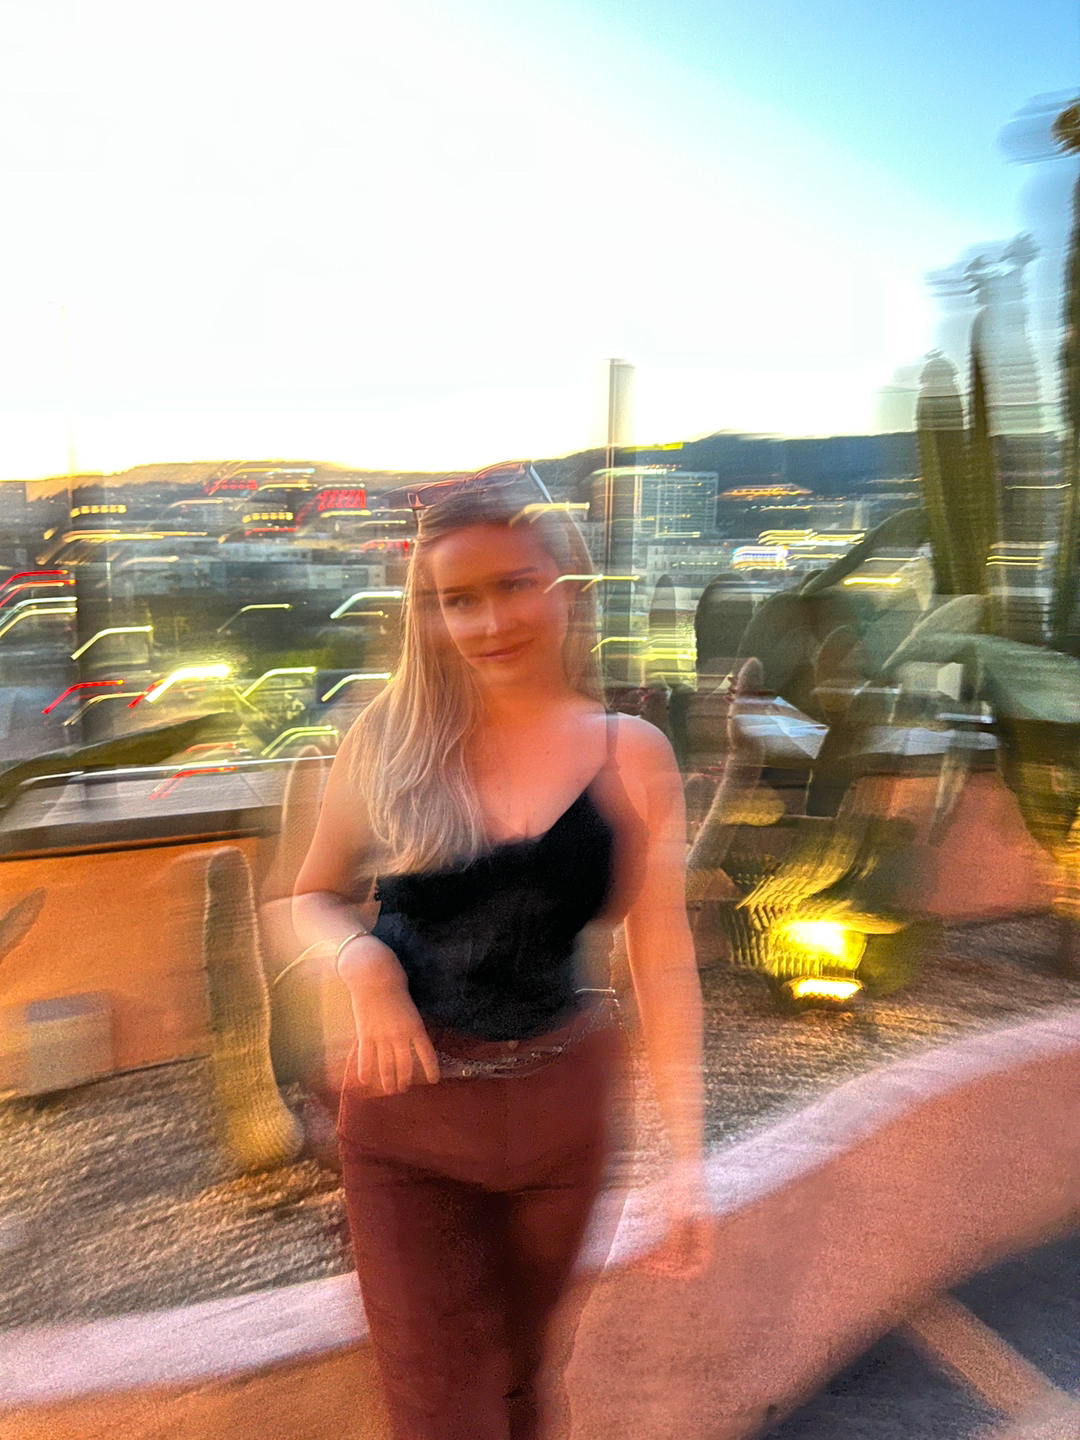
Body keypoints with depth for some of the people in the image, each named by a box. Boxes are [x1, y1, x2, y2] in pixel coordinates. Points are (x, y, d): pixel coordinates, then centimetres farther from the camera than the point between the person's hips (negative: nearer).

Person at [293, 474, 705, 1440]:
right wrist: (362, 960, -18)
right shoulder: (391, 737, -8)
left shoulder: (631, 756, -8)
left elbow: (663, 963, -5)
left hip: (562, 1107, 1)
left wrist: (685, 1150, -6)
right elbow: (314, 898, 3)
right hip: (410, 1115, -1)